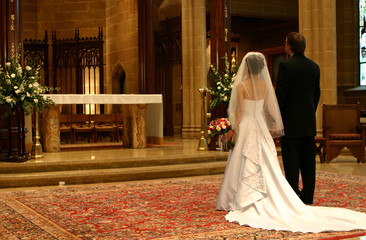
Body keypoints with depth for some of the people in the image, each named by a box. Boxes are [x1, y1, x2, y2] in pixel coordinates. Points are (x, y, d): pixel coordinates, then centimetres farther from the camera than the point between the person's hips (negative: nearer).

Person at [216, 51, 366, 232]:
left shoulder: (241, 85, -11)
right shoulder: (265, 85, 3)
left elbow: (239, 111, -13)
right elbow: (271, 107, 7)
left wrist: (233, 129, -5)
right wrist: (275, 124, 19)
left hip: (245, 127, -5)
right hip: (261, 127, 5)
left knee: (244, 168, 1)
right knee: (265, 166, 8)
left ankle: (245, 203, 3)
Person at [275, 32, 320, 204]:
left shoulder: (286, 66, -13)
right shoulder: (314, 66, 8)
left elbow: (280, 94, -14)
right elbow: (317, 93, 13)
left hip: (291, 121, -6)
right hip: (309, 123, 6)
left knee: (291, 160, -2)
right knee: (308, 160, 11)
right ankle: (308, 196, 18)